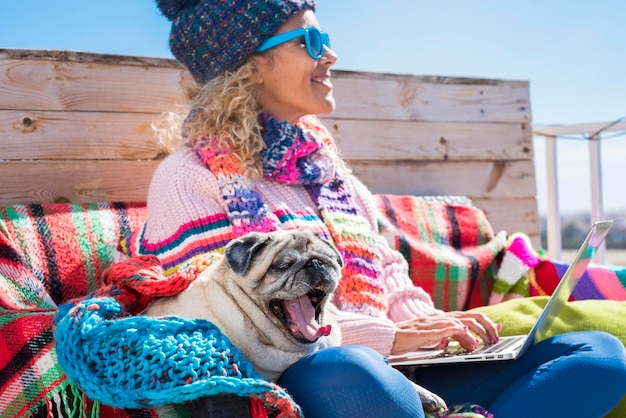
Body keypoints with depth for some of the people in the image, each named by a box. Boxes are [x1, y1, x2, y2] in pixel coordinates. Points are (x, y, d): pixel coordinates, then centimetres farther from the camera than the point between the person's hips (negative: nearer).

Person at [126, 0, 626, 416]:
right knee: (344, 368, -43)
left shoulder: (323, 164, 22)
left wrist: (429, 323, 1)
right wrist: (388, 336, -16)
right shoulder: (188, 177, -1)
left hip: (387, 372, 7)